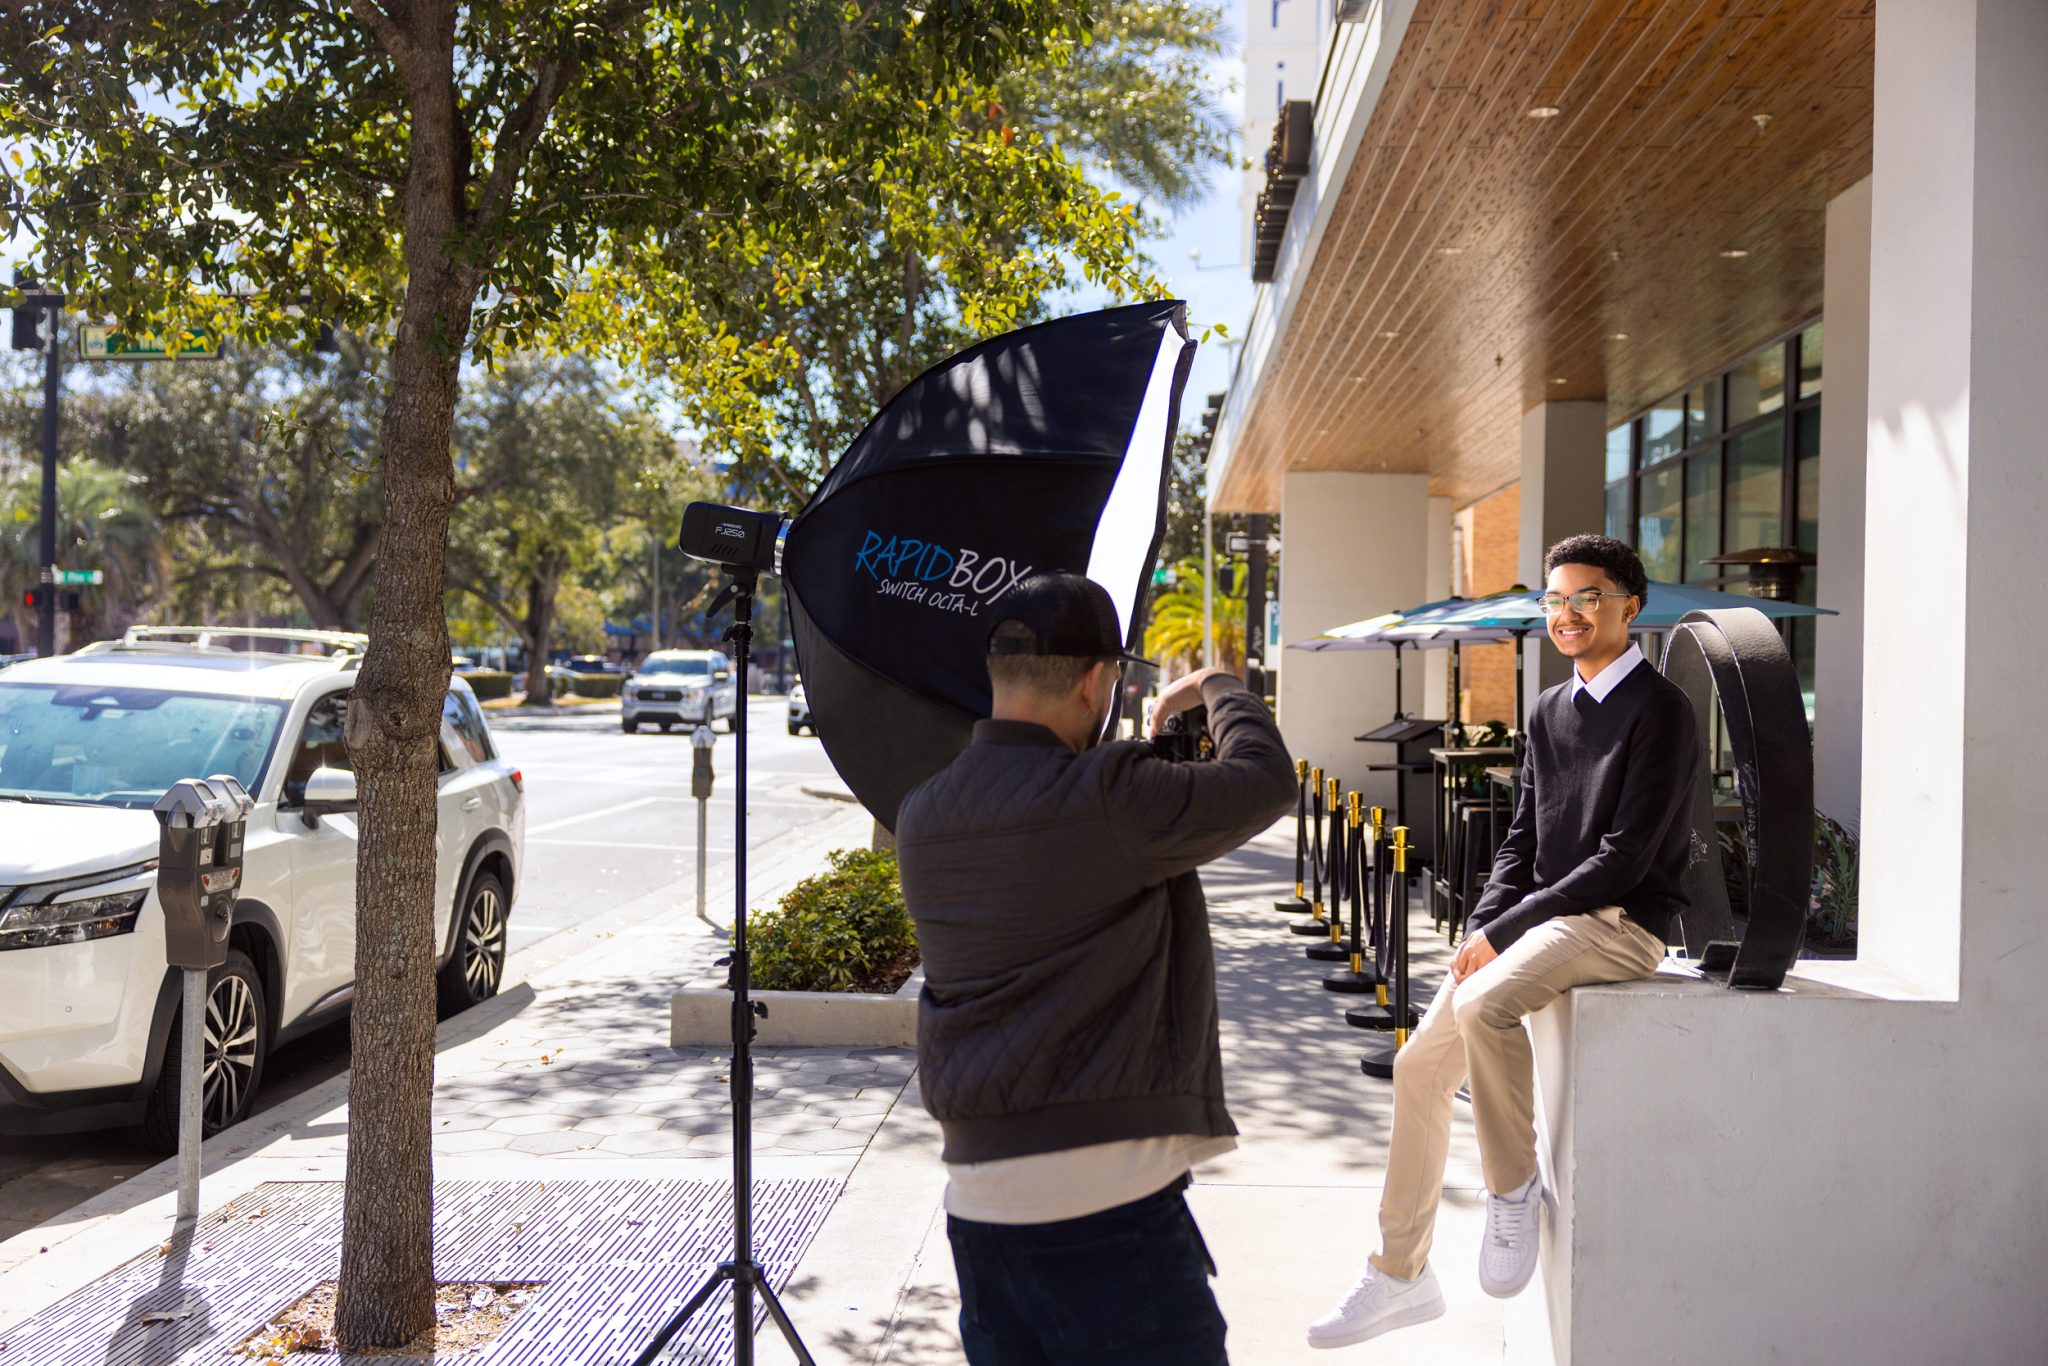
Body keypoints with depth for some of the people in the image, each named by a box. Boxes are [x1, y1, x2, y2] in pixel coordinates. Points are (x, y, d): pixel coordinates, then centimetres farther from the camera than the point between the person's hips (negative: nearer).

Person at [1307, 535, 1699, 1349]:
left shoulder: (1659, 710, -10)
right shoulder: (1550, 713, 14)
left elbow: (1624, 859, -17)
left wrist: (1501, 932, -17)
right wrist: (1479, 931, -1)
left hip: (1622, 923, -8)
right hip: (1543, 919, 8)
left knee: (1483, 1003, -34)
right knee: (1421, 1066, 1)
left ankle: (1514, 1191, -11)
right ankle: (1400, 1275, 13)